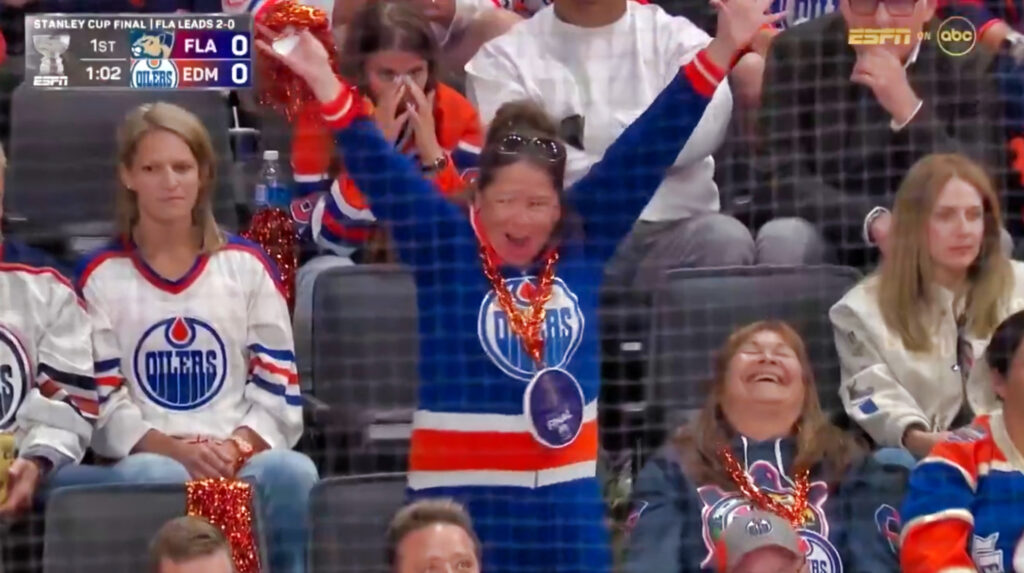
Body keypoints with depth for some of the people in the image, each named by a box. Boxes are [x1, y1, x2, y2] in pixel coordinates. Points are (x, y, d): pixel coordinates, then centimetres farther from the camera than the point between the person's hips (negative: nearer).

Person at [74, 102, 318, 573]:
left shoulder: (247, 265, 14)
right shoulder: (102, 275, 10)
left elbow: (279, 387, 9)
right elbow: (102, 402, 3)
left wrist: (234, 448, -11)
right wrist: (176, 451, -14)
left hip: (244, 457, 1)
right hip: (149, 458, -1)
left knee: (292, 472, -35)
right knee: (157, 477, -40)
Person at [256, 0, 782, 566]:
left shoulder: (581, 245, 4)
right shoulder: (443, 249, -4)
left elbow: (647, 148, 3)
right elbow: (379, 169, -13)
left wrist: (721, 50, 2)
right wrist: (325, 83, -26)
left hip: (569, 496, 4)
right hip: (462, 494, -4)